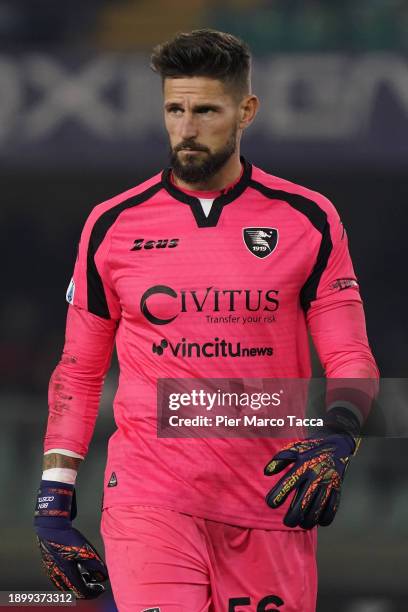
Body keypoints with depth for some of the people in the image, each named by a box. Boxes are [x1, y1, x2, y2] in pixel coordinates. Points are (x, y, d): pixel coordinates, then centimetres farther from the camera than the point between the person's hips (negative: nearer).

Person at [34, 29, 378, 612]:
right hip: (149, 498, -1)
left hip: (271, 498, 1)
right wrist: (54, 500, 7)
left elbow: (350, 357, 5)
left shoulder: (308, 220, 4)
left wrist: (336, 439, -15)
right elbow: (79, 371, 12)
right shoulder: (114, 225, 6)